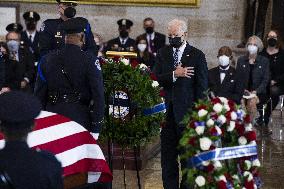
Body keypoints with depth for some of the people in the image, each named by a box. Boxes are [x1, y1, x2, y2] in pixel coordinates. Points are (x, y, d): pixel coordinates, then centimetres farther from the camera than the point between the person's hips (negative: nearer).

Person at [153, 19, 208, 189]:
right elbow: (156, 78, -2)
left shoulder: (197, 55, -3)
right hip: (167, 109, 3)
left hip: (187, 111, -3)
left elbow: (202, 85, -4)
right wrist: (174, 74, -19)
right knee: (167, 153, 8)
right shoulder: (163, 53, 8)